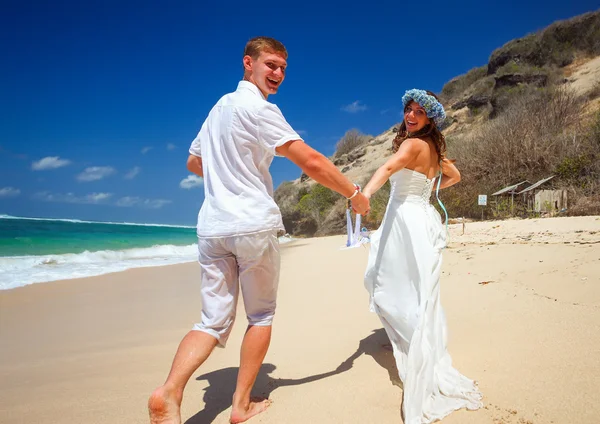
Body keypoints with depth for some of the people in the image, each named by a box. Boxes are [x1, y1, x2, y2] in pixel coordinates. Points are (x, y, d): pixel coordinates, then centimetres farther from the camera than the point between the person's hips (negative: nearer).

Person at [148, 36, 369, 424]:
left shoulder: (219, 108, 18)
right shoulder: (258, 107, -7)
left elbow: (194, 163, 28)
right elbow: (311, 161, -15)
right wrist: (354, 194, -4)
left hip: (212, 227, 7)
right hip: (254, 225, -6)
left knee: (214, 320, 7)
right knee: (261, 315, 11)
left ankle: (169, 391, -13)